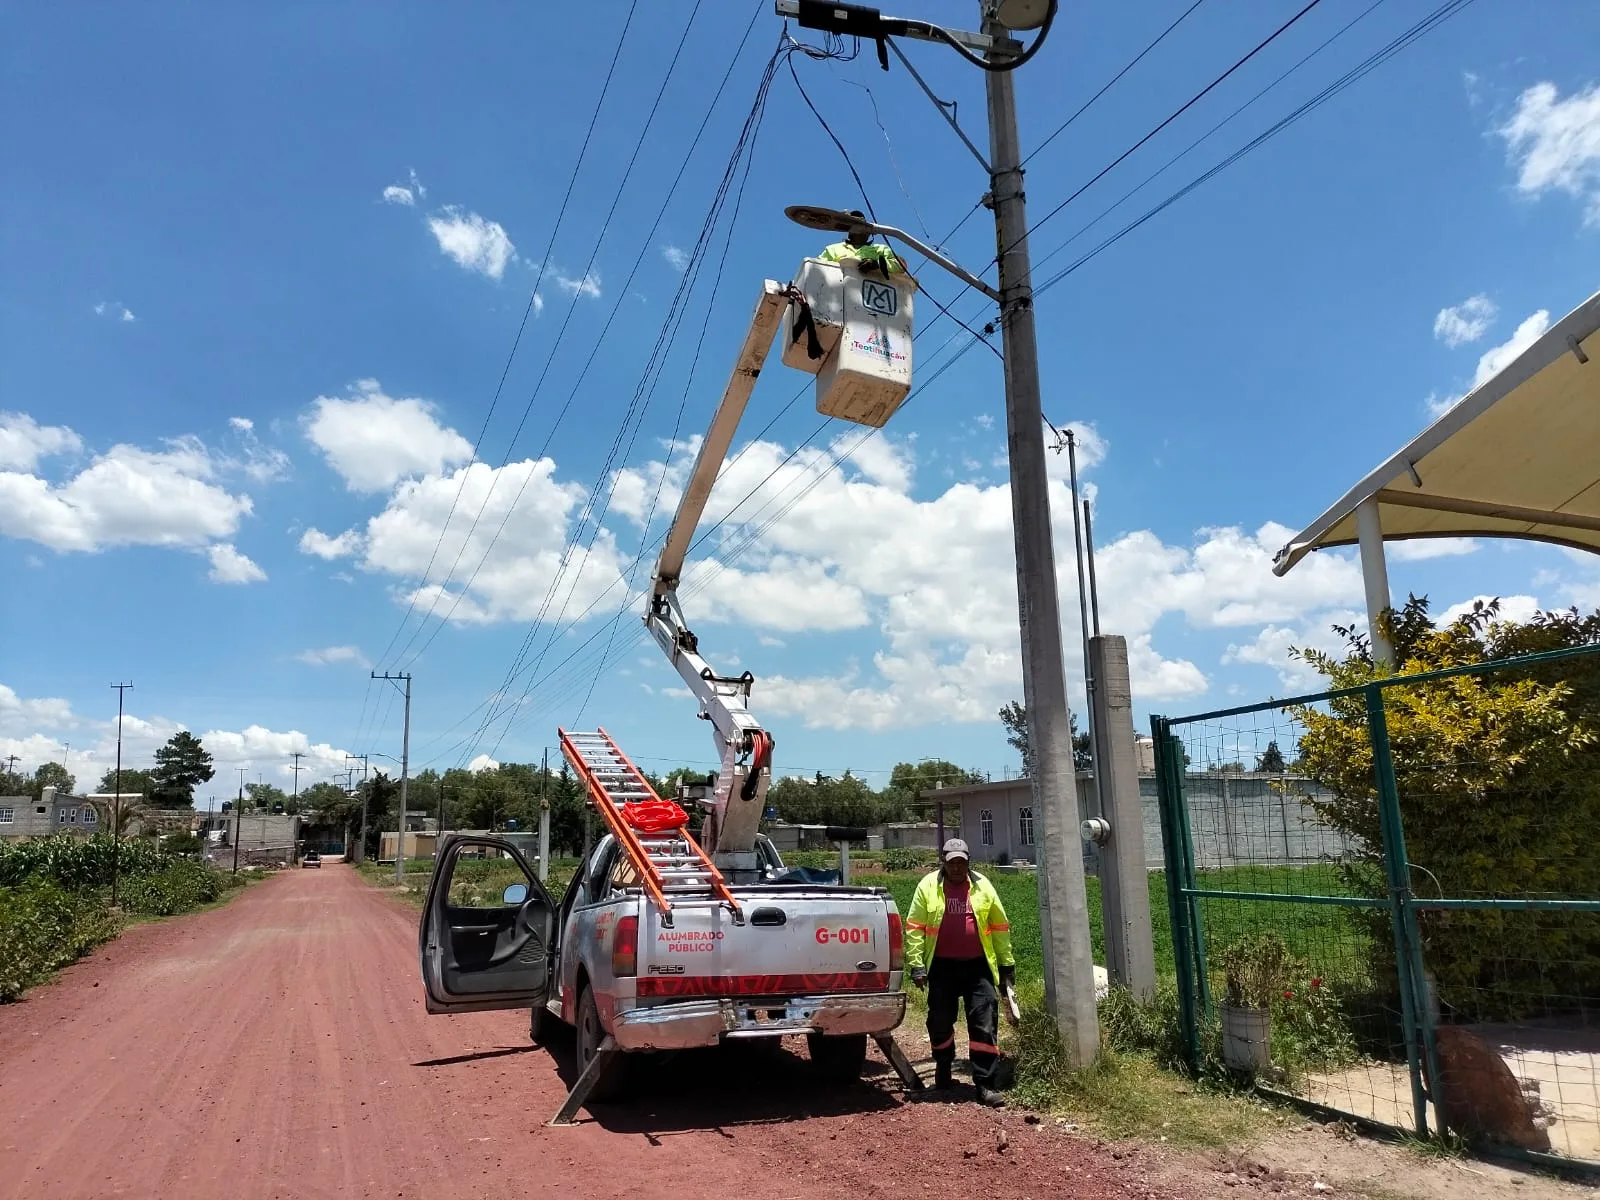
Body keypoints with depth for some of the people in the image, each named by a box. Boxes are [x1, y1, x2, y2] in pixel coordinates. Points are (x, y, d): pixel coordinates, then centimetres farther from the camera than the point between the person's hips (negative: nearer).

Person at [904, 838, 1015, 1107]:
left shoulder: (982, 886, 1)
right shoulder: (928, 886, -3)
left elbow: (999, 926, 8)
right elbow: (914, 927, -3)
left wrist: (1007, 964, 9)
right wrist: (916, 964, -8)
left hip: (977, 966, 0)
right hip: (942, 966, 0)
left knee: (985, 1024, -3)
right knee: (940, 1022, 12)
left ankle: (985, 1084, 3)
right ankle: (943, 1068, 37)